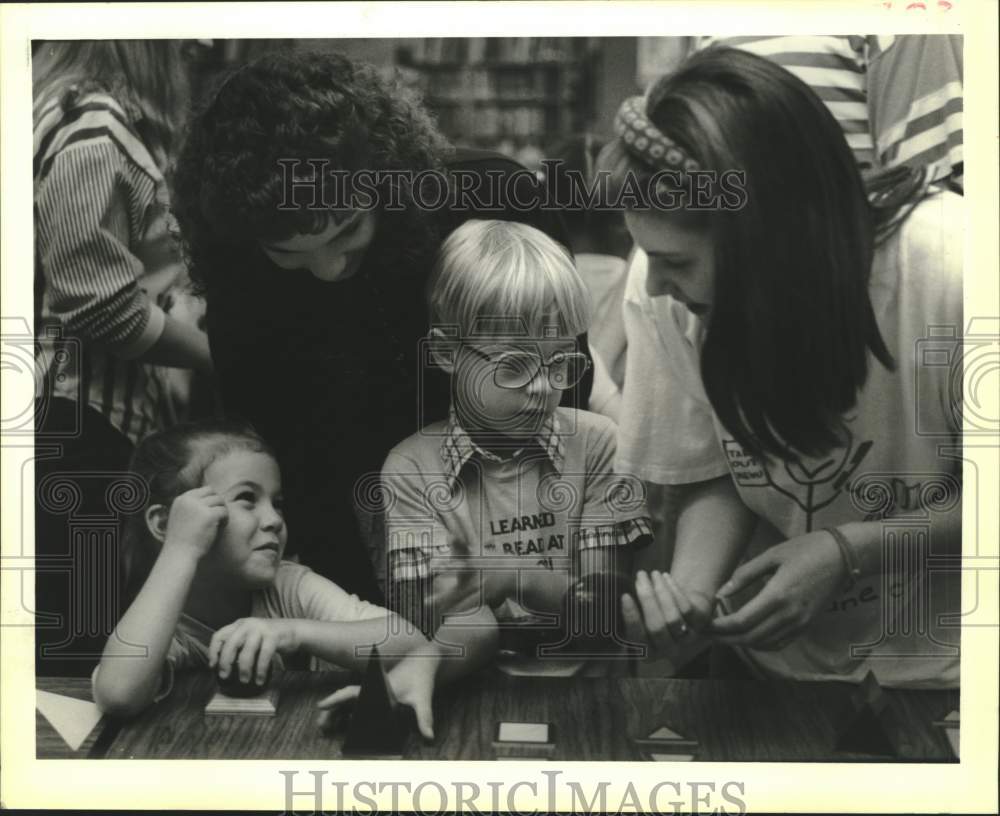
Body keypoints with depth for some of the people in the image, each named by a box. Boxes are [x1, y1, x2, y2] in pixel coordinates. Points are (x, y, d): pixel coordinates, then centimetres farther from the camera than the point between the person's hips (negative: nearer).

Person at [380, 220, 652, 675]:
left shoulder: (596, 443, 0)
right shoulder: (411, 469, -2)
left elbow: (606, 611, -3)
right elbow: (420, 626, -7)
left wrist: (518, 577, -21)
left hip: (583, 674, 2)